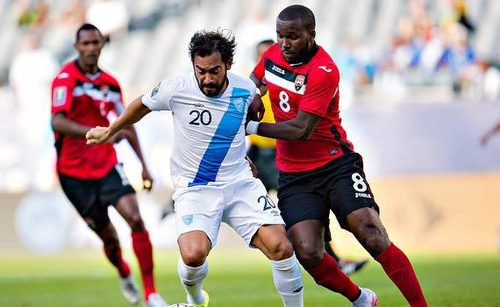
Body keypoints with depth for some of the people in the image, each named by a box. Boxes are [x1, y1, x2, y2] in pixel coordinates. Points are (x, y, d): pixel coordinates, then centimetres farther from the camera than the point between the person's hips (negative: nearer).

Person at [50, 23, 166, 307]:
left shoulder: (111, 84, 7)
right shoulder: (66, 78, -12)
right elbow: (57, 122, -25)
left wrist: (144, 165, 15)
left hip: (107, 165, 4)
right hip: (74, 172, -4)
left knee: (135, 218, -17)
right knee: (109, 238, 4)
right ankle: (124, 274, 38)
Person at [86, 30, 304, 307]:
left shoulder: (245, 89, -5)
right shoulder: (176, 89, -11)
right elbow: (142, 105, 10)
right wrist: (109, 132, 24)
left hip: (240, 183, 2)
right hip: (194, 189, -2)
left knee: (281, 248, -18)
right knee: (194, 255, -27)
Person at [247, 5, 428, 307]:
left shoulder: (324, 71, -20)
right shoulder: (273, 55, 2)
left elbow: (301, 129, -23)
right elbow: (255, 81, 26)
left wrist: (252, 128, -16)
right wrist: (252, 100, 3)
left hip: (336, 165, -5)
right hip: (294, 176, 5)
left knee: (373, 237, -20)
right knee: (307, 253, -13)